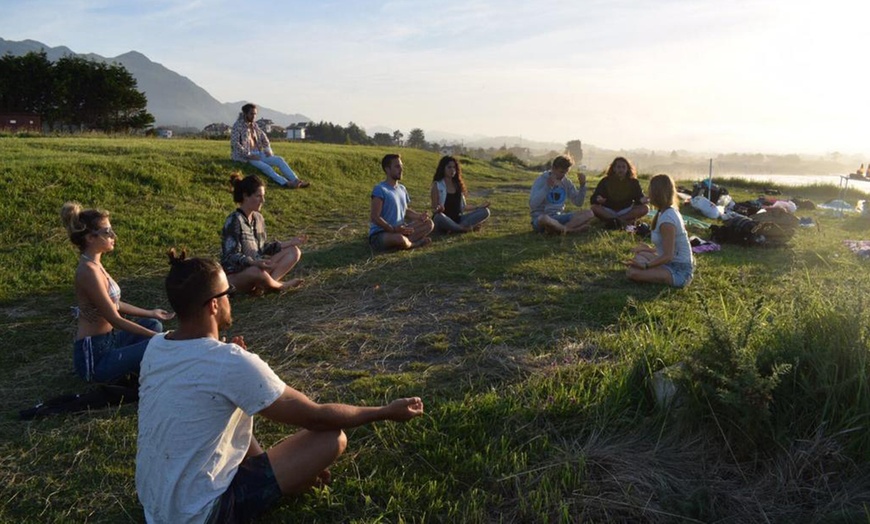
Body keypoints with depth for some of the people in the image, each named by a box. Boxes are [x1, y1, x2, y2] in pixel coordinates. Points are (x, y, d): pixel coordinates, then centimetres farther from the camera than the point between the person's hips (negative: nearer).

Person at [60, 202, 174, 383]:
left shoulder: (94, 264, 7)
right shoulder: (88, 271, -21)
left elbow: (113, 304, 17)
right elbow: (116, 320, -21)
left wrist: (151, 313, 22)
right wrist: (157, 337, -18)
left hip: (107, 342, 10)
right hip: (94, 356, -10)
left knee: (153, 325, 21)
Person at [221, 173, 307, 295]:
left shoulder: (258, 218, 7)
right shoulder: (234, 221, -18)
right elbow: (232, 256, -22)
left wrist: (289, 243, 5)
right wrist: (255, 262, -39)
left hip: (256, 267, 9)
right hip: (235, 275, -8)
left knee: (294, 252, 1)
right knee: (256, 271, -42)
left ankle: (263, 285, -19)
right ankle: (280, 286, -9)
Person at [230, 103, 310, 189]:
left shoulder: (254, 126, 16)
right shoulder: (238, 125, -5)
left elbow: (264, 138, 24)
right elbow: (234, 143, -15)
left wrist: (268, 150, 5)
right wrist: (248, 155, -22)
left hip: (258, 153, 7)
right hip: (246, 156, -7)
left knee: (279, 160, -12)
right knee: (266, 167, -31)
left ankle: (296, 180, -24)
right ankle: (285, 183, -45)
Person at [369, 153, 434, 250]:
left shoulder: (402, 189, 10)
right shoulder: (380, 190, -15)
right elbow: (374, 217, -21)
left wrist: (419, 216, 1)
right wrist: (393, 229, -30)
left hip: (400, 230, 8)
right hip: (379, 234, -8)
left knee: (429, 223, -1)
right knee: (399, 239, -40)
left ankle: (407, 242, -17)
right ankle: (414, 243, -5)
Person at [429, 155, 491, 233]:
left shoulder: (458, 184, 15)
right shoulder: (437, 185, 0)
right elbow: (434, 209, -6)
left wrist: (479, 207, 14)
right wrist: (437, 210, -29)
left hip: (458, 220, 6)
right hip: (444, 221, -6)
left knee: (485, 211, -11)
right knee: (439, 217, -42)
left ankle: (455, 228, -27)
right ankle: (464, 228, -23)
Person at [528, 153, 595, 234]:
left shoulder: (566, 182, 8)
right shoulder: (541, 180, -9)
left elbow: (578, 202, 10)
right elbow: (532, 205, -21)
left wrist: (582, 185, -5)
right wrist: (547, 187, -26)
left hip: (558, 218, 6)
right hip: (540, 218, -6)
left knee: (589, 214, -14)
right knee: (544, 219, -44)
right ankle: (568, 229, -21)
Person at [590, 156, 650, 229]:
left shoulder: (633, 182, 4)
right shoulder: (605, 181, -3)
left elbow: (639, 198, -3)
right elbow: (593, 200, -11)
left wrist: (642, 200, -29)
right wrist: (598, 200, -36)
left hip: (627, 211, 2)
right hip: (607, 211, -2)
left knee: (645, 208, -22)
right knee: (594, 208, -31)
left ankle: (611, 220, -31)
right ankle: (626, 221, -36)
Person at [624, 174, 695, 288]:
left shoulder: (667, 219, -24)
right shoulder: (671, 211, 6)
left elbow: (668, 256, -24)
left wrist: (645, 265, -25)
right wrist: (651, 249, 16)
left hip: (679, 271, -10)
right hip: (680, 265, 10)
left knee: (632, 272, -23)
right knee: (639, 253, 23)